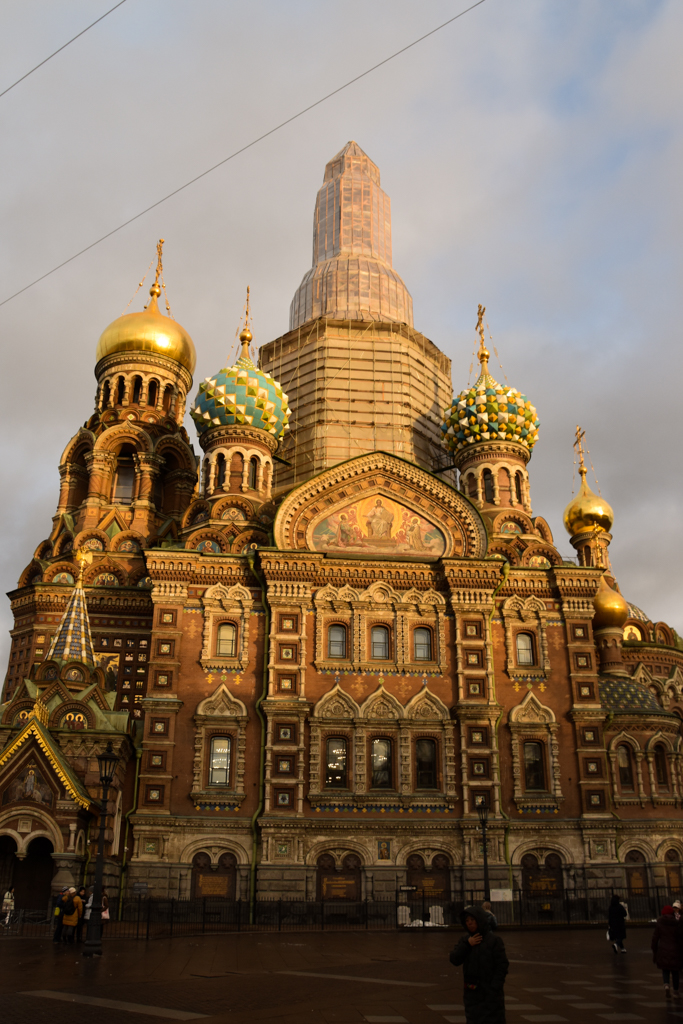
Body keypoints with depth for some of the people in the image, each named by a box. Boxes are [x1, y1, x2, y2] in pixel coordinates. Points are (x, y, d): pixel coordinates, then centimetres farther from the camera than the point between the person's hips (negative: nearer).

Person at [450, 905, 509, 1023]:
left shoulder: (494, 940, -9)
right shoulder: (465, 940, 6)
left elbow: (502, 966, -11)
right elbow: (454, 960, -3)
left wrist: (494, 990, -15)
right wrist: (467, 944, -15)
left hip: (490, 993, -5)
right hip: (471, 994, 5)